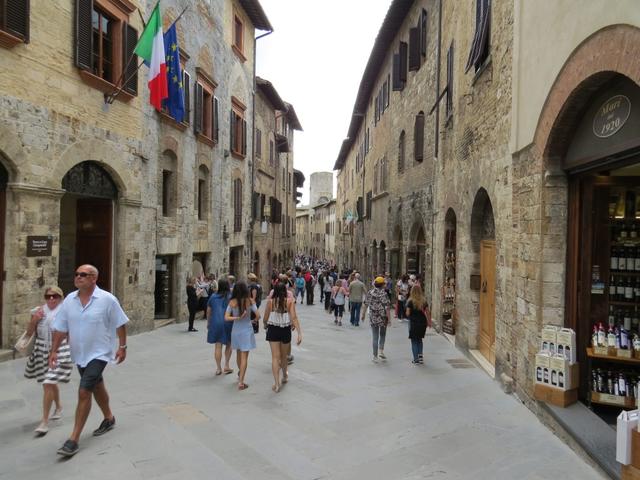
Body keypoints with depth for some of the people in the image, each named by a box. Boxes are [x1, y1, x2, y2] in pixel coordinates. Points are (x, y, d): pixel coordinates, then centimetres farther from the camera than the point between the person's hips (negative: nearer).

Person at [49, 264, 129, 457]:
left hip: (99, 353, -6)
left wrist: (122, 347, -9)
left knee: (84, 392, -11)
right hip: (79, 354, 6)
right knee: (97, 386, 22)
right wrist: (54, 351, 0)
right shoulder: (69, 300, -2)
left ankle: (74, 439, 0)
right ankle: (109, 419, 42)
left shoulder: (107, 299, -16)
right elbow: (60, 328, 4)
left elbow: (119, 324, -9)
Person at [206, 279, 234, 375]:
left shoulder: (213, 297, 4)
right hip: (228, 323, -2)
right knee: (228, 344, 15)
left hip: (216, 323, 2)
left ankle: (218, 368, 12)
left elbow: (208, 311, 11)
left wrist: (208, 322, 23)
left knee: (218, 346, 7)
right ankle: (226, 366, 14)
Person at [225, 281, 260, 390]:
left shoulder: (232, 302, -7)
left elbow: (226, 317, -13)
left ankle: (240, 374, 45)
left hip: (236, 331, 3)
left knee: (238, 354, 23)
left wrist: (237, 318, -11)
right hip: (247, 330, -3)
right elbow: (258, 316, -11)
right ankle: (241, 382, -2)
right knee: (244, 356, 1)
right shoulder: (250, 301, -12)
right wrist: (255, 320, 8)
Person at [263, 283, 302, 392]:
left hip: (273, 330, -1)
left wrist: (265, 326, 19)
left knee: (275, 356, 3)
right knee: (284, 355, 21)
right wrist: (299, 333, -14)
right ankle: (285, 376, 43)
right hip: (286, 330, 1)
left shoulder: (270, 301, -9)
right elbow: (294, 318, -14)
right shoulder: (290, 301, -8)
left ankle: (277, 383, -3)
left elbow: (265, 318, -3)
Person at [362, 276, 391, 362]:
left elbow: (365, 305, 4)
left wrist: (363, 315, 16)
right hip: (383, 318, -2)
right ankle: (381, 351, 7)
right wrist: (389, 319, -11)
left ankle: (375, 356, 11)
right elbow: (387, 308, -16)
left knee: (375, 337, 10)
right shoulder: (383, 294, -13)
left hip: (373, 318, 3)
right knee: (382, 335, 20)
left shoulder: (370, 293, -1)